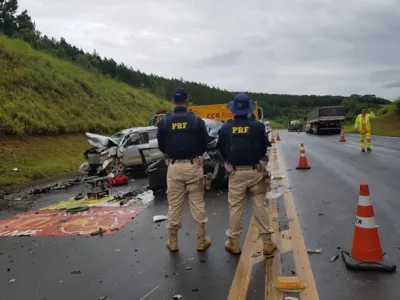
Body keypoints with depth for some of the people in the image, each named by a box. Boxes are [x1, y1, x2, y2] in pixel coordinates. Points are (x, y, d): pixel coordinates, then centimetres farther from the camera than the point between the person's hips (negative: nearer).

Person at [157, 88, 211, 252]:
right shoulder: (197, 120, -5)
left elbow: (161, 146, 5)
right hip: (193, 166, -1)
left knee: (174, 205, 11)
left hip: (174, 167, 1)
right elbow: (204, 144, 1)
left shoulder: (164, 121, -2)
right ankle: (201, 240, 17)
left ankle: (173, 241, 20)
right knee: (197, 204, 8)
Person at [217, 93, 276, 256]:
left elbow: (221, 149, 6)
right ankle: (267, 243, 13)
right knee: (260, 206, 7)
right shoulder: (258, 126, -8)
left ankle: (233, 243, 18)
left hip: (236, 172, 0)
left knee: (235, 207, 9)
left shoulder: (225, 128, -4)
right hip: (255, 171, 0)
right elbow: (264, 147, 3)